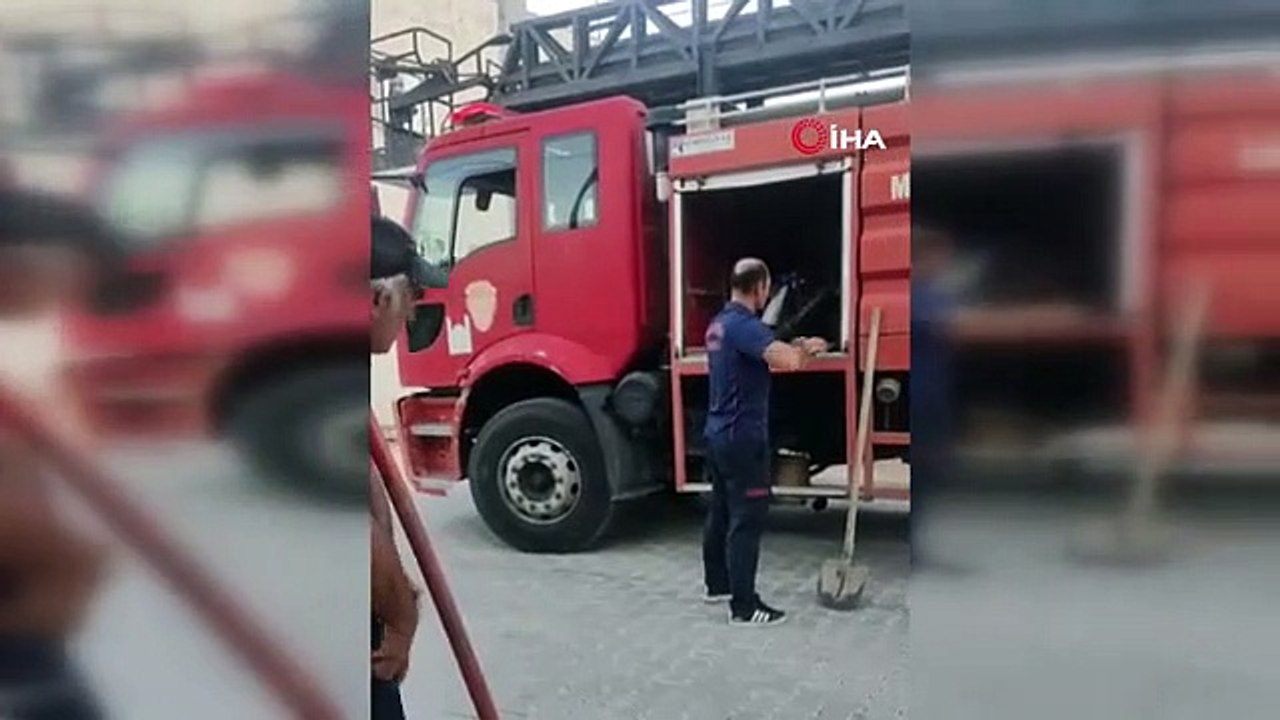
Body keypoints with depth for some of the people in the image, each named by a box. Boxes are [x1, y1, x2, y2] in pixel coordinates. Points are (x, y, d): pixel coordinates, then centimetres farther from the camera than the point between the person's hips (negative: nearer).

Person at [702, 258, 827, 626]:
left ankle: (717, 584, 31)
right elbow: (787, 360, -33)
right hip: (743, 437, -10)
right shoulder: (744, 325, -20)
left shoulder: (720, 324, 12)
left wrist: (795, 348, 12)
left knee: (721, 512, 18)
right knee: (747, 520, -5)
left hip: (719, 433, 10)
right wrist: (807, 348, -12)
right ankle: (744, 607, 0)